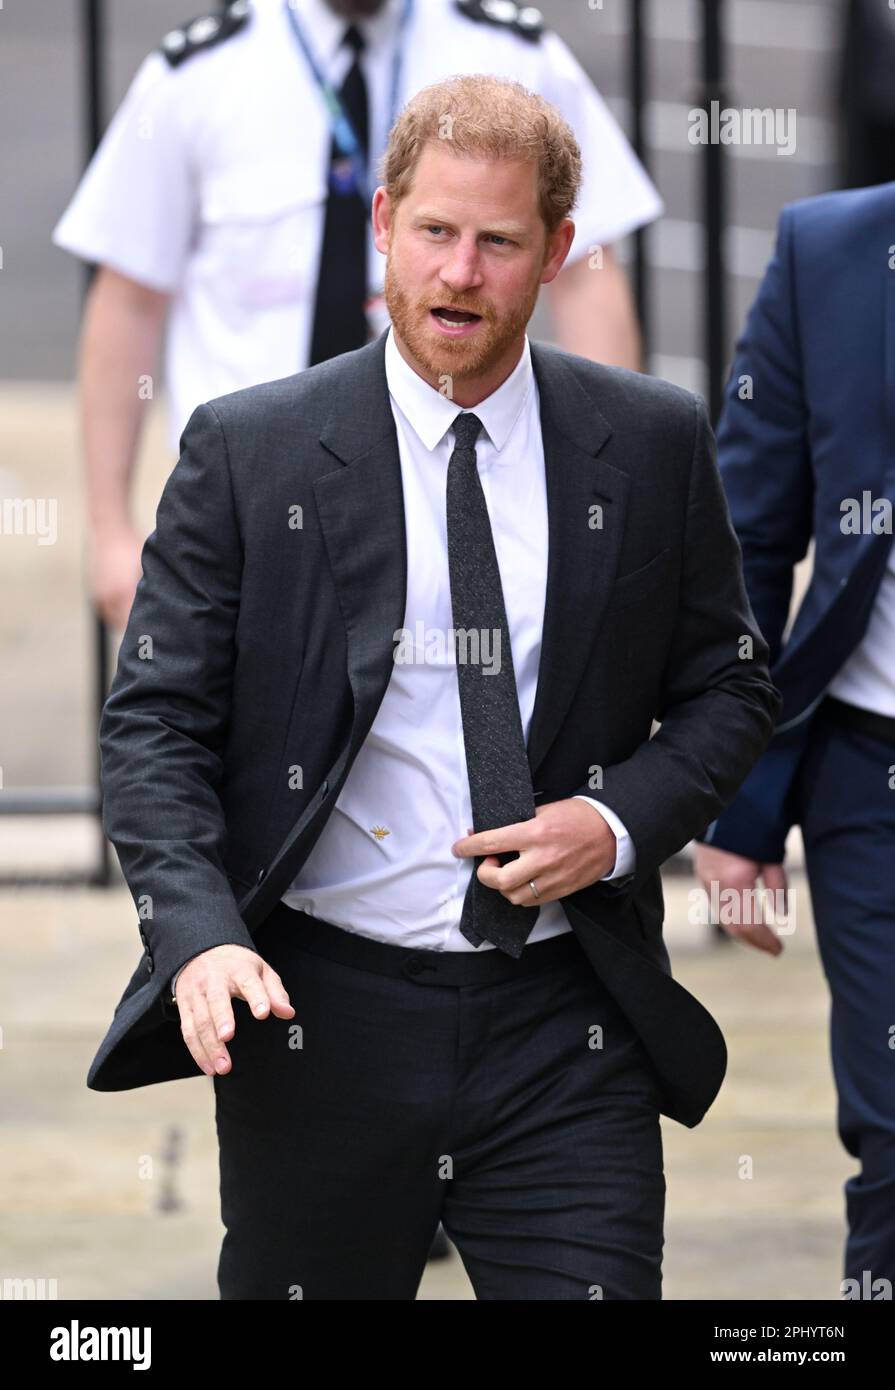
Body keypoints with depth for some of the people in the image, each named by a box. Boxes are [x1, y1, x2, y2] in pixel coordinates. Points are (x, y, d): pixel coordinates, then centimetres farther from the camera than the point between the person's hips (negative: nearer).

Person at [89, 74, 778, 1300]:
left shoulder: (653, 446, 4)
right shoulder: (248, 451, -1)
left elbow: (728, 686, 13)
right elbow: (155, 723, -1)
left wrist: (622, 821, -7)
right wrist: (198, 935, -17)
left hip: (567, 1027, 1)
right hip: (318, 1013, -1)